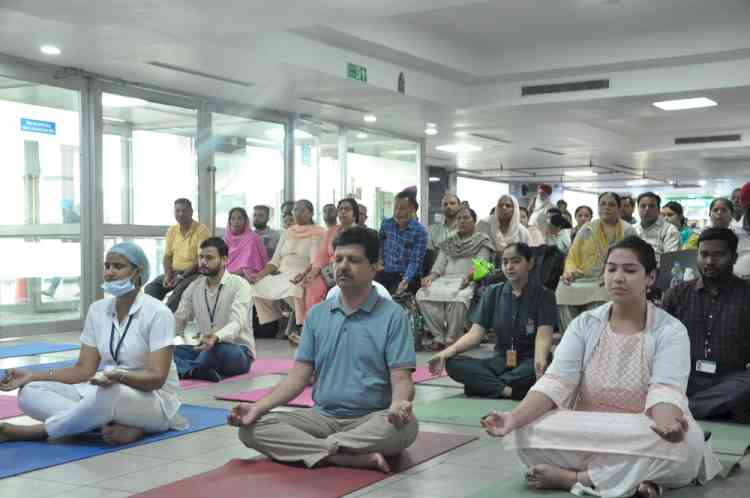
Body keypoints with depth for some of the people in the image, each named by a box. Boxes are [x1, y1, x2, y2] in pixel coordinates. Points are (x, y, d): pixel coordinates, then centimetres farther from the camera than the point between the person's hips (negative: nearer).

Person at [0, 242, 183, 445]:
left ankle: (37, 432, -19)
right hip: (106, 392, 7)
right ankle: (118, 425, -27)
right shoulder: (97, 310, 5)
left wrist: (119, 376, -38)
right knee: (30, 392, -12)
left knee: (110, 394, -41)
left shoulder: (157, 313, -13)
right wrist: (32, 376, -8)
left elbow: (156, 378, -19)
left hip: (155, 400, -7)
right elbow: (84, 370, 3)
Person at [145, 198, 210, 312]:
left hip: (195, 273, -6)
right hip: (174, 272, 6)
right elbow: (167, 256, 12)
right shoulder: (172, 230, 11)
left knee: (181, 289, -35)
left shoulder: (201, 230, -9)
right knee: (151, 288, -16)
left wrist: (182, 277, -20)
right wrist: (168, 275, -7)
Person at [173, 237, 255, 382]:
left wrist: (216, 337, -48)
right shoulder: (194, 287, 7)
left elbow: (236, 324, -26)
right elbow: (178, 321, 10)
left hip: (238, 352, -6)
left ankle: (186, 369, -18)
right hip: (204, 348, 6)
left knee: (217, 347, -40)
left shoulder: (239, 285, -12)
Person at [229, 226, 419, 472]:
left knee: (405, 426, -37)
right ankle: (355, 458, -28)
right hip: (322, 417, 4)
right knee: (253, 428, -20)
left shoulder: (392, 315, -2)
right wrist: (258, 407, -9)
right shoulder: (317, 314, 10)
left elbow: (401, 378, -8)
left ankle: (306, 447, -25)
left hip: (371, 420, -3)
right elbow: (299, 375, 7)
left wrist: (399, 404, -32)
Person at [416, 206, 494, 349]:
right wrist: (430, 277, -3)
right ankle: (439, 337, -20)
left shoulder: (482, 241, 12)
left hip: (468, 280, -4)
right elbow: (439, 265, 18)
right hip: (445, 279, 5)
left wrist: (469, 276, -21)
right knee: (422, 295, -27)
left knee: (458, 297, -40)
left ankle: (451, 340, -25)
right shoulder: (448, 243, 28)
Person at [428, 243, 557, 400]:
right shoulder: (493, 293, 7)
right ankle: (508, 390, -32)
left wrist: (540, 360, -39)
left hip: (528, 362, -3)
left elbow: (543, 337, -15)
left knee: (540, 368, -39)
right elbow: (475, 333, 0)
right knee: (453, 364, -22)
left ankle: (484, 384, -24)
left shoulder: (543, 295, -2)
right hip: (501, 361, 3)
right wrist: (447, 352, -18)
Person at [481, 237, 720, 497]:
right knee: (525, 432, -23)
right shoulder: (584, 324, 2)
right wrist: (515, 417, -28)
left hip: (644, 436, -2)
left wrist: (668, 424, -46)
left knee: (685, 441, -35)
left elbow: (665, 390, -21)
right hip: (585, 434, 2)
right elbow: (556, 382, -9)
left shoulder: (670, 330, -6)